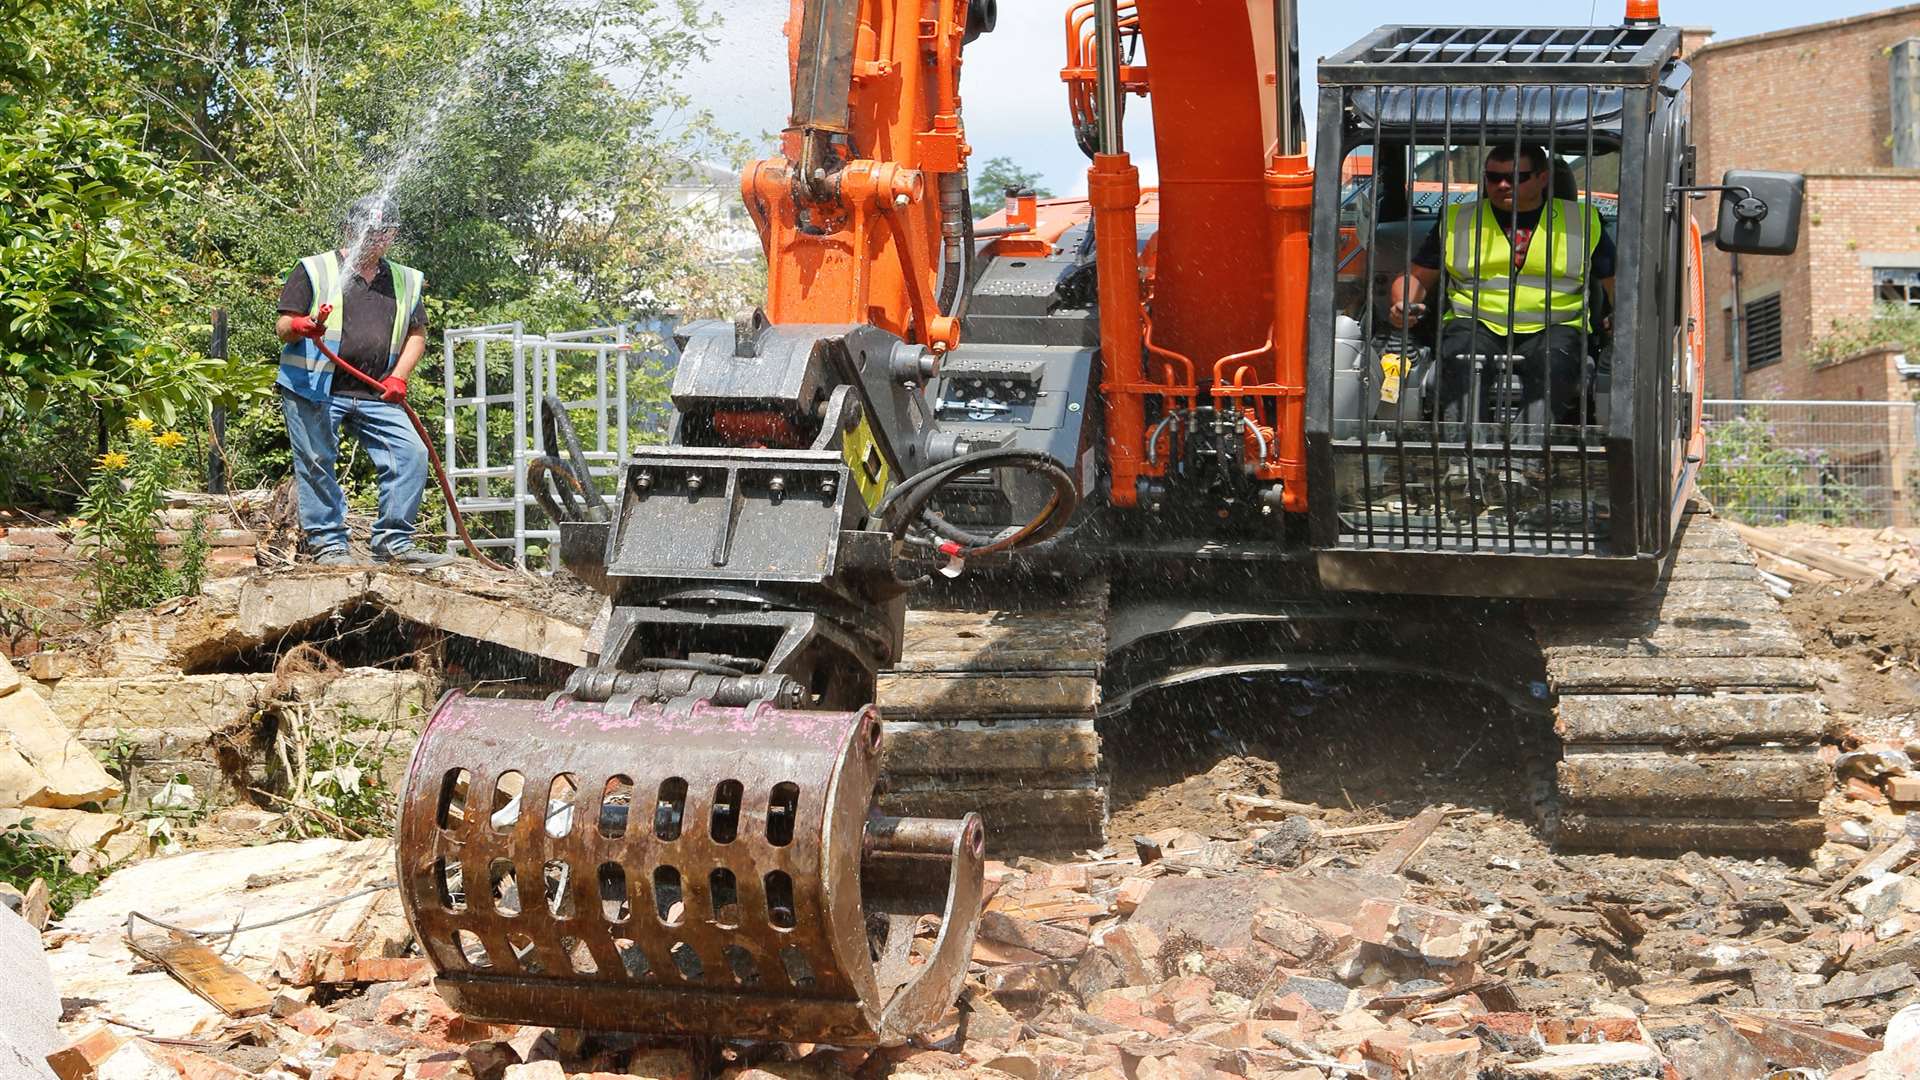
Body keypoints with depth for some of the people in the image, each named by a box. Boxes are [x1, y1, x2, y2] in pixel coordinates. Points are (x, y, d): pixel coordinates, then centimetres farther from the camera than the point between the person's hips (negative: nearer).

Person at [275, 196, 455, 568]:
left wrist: (398, 377, 2)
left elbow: (417, 334, 19)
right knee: (317, 464, -4)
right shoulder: (314, 269, 5)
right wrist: (300, 327, -24)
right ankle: (328, 544, 5)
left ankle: (393, 543, -2)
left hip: (376, 395, 3)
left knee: (410, 454, -8)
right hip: (315, 390, -3)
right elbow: (283, 325, 1)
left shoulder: (408, 281, 17)